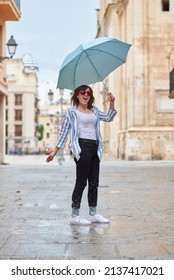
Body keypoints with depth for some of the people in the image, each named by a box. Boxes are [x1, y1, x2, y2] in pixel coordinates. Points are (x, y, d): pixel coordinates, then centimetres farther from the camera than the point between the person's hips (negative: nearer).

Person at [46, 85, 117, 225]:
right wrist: (55, 151, -2)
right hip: (82, 147, -7)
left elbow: (108, 118, 15)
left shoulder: (95, 111, 20)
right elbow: (64, 132, 3)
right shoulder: (72, 112, 4)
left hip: (95, 148, 7)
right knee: (81, 182, -7)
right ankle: (74, 216, -1)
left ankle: (93, 214, 17)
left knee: (94, 183, 9)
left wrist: (112, 103, 1)